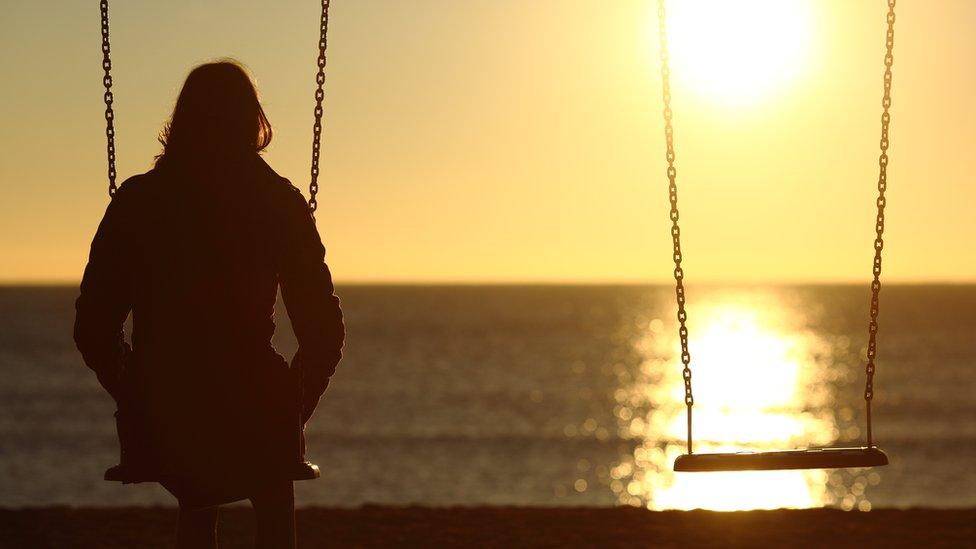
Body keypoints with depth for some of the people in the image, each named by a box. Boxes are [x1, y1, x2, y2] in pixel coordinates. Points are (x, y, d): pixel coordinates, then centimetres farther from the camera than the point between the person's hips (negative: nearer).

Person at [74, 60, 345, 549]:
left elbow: (93, 328, 0)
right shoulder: (279, 202, -3)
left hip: (159, 428, 2)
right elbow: (324, 330, -4)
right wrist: (293, 413, 11)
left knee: (197, 504, 35)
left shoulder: (137, 201, 0)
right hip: (251, 427, -1)